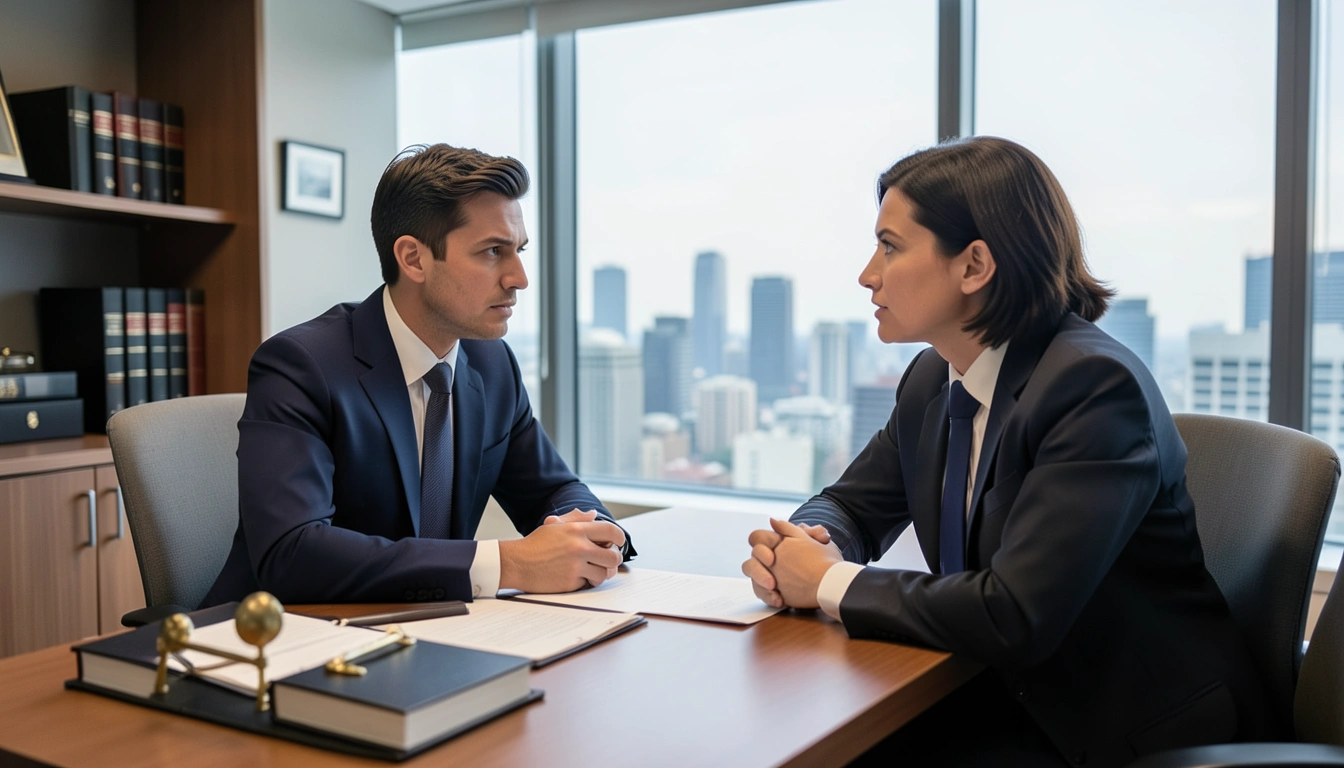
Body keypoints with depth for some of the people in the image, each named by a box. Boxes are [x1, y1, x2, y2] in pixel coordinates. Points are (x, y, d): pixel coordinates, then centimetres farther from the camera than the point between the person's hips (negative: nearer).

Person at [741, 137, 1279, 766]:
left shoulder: (1095, 384, -23)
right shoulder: (932, 380, 1)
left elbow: (1014, 616, -30)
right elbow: (850, 506, 13)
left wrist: (833, 584, -18)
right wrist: (798, 552, -11)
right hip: (1012, 697, 6)